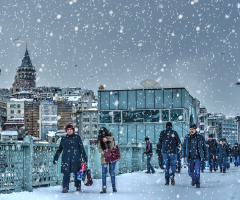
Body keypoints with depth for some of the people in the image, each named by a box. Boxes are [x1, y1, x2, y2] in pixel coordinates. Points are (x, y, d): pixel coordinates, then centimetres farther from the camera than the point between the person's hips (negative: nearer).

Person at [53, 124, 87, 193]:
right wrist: (55, 158, 18)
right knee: (66, 173, -7)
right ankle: (65, 188, -3)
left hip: (75, 158, -2)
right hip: (66, 159, 2)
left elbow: (81, 148, 5)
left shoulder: (77, 138, 5)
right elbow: (59, 149, 19)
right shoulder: (63, 139, 12)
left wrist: (84, 157, 1)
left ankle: (78, 187, 19)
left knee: (76, 173, 2)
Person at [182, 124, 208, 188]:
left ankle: (197, 183, 7)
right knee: (190, 172, 5)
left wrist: (206, 158, 2)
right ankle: (193, 179, 35)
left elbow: (205, 148, 3)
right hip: (190, 158, 2)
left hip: (197, 157, -2)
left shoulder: (200, 138, -3)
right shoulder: (187, 137, 2)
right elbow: (184, 146, 14)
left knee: (197, 171, -11)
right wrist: (184, 155, 5)